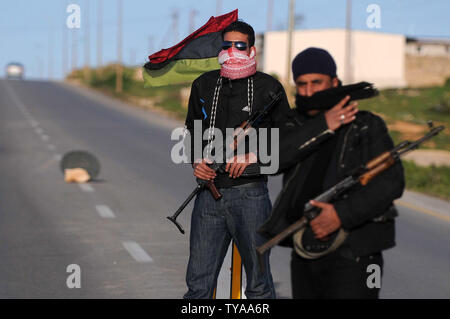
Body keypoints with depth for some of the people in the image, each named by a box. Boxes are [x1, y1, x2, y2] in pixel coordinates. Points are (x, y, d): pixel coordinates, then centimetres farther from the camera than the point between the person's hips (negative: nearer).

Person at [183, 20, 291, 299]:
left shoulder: (268, 87, 1)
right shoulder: (204, 85, 12)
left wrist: (253, 156, -13)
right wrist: (197, 161, 5)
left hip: (249, 194, -3)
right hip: (210, 192, 3)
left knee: (258, 281, 4)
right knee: (198, 281, 3)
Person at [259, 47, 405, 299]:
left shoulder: (367, 126, -4)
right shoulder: (294, 125, 9)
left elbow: (391, 182, -15)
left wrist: (342, 214, -26)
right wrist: (322, 126, -18)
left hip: (352, 258, -6)